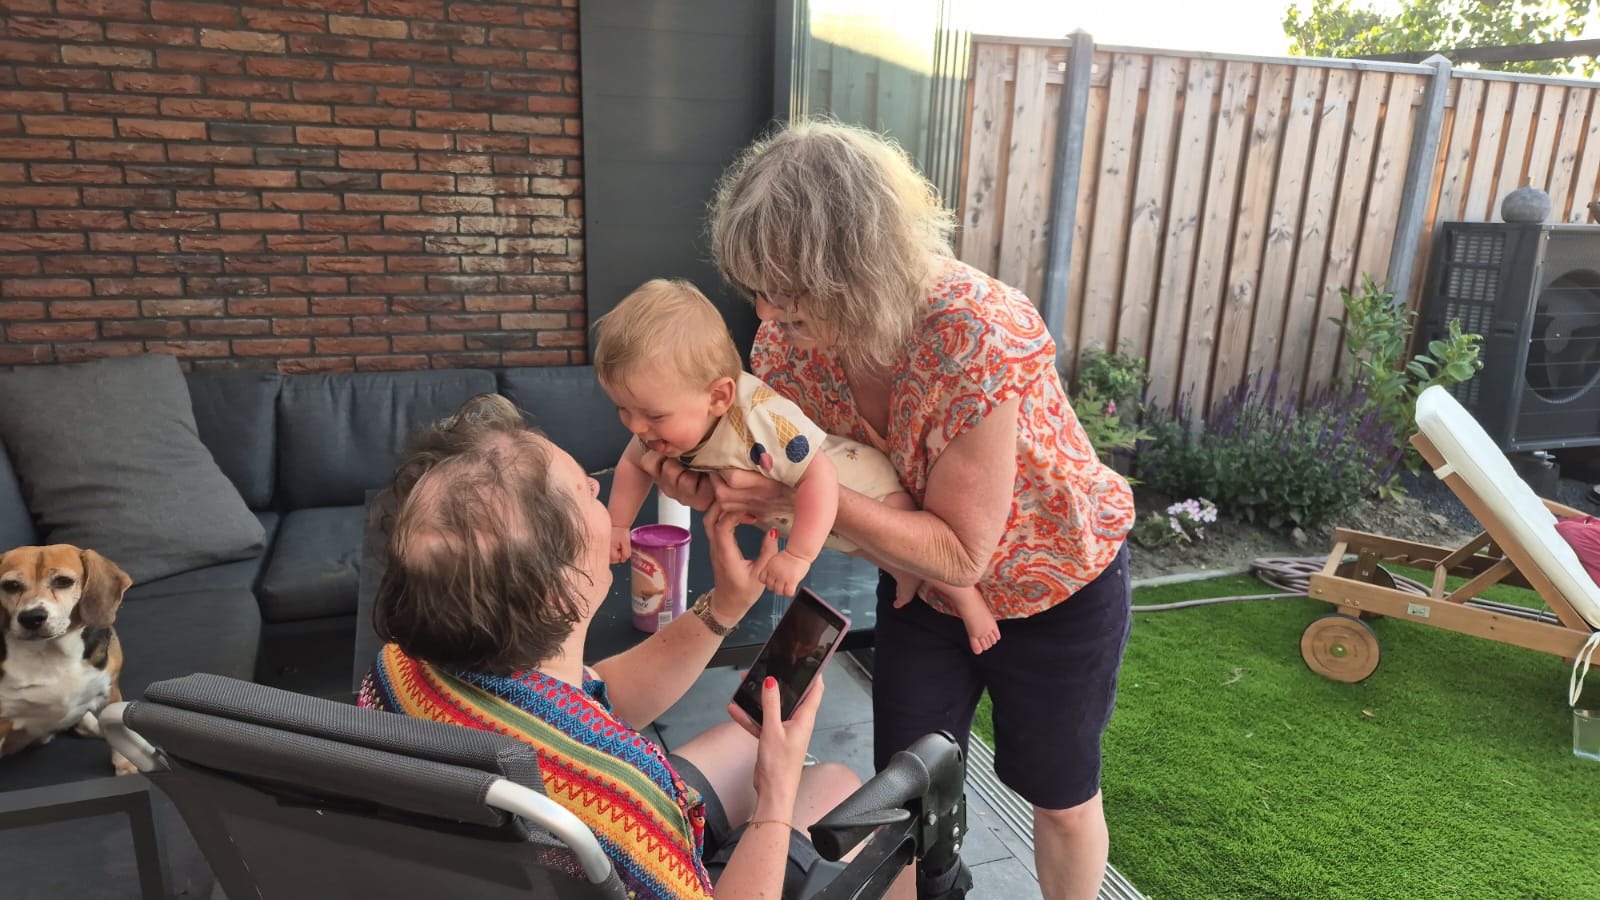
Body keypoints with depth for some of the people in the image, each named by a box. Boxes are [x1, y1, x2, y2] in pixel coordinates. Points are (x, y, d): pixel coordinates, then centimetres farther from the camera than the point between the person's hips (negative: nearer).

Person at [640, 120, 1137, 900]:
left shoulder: (982, 337, -38)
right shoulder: (786, 333, -20)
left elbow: (960, 551, -30)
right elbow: (782, 482, -9)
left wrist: (813, 493, -39)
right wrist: (711, 487, -30)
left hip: (1055, 586, -4)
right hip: (920, 581, 4)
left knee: (1057, 793, 18)